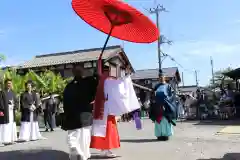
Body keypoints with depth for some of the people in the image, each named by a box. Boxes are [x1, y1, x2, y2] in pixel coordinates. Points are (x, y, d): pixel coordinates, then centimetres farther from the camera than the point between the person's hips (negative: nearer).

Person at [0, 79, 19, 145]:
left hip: (12, 111, 6)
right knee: (5, 125, -5)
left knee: (12, 125, 9)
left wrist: (15, 107, -4)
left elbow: (16, 101, 13)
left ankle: (11, 139, 17)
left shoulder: (12, 92, 14)